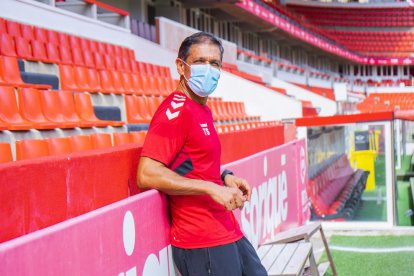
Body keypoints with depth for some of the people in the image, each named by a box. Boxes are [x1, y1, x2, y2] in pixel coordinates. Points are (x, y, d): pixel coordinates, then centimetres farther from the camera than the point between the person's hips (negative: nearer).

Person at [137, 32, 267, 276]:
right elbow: (147, 175, -24)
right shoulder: (176, 110, -15)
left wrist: (225, 177, 6)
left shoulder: (203, 110, 14)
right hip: (203, 244, -9)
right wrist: (212, 188, -21)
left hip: (228, 232, 9)